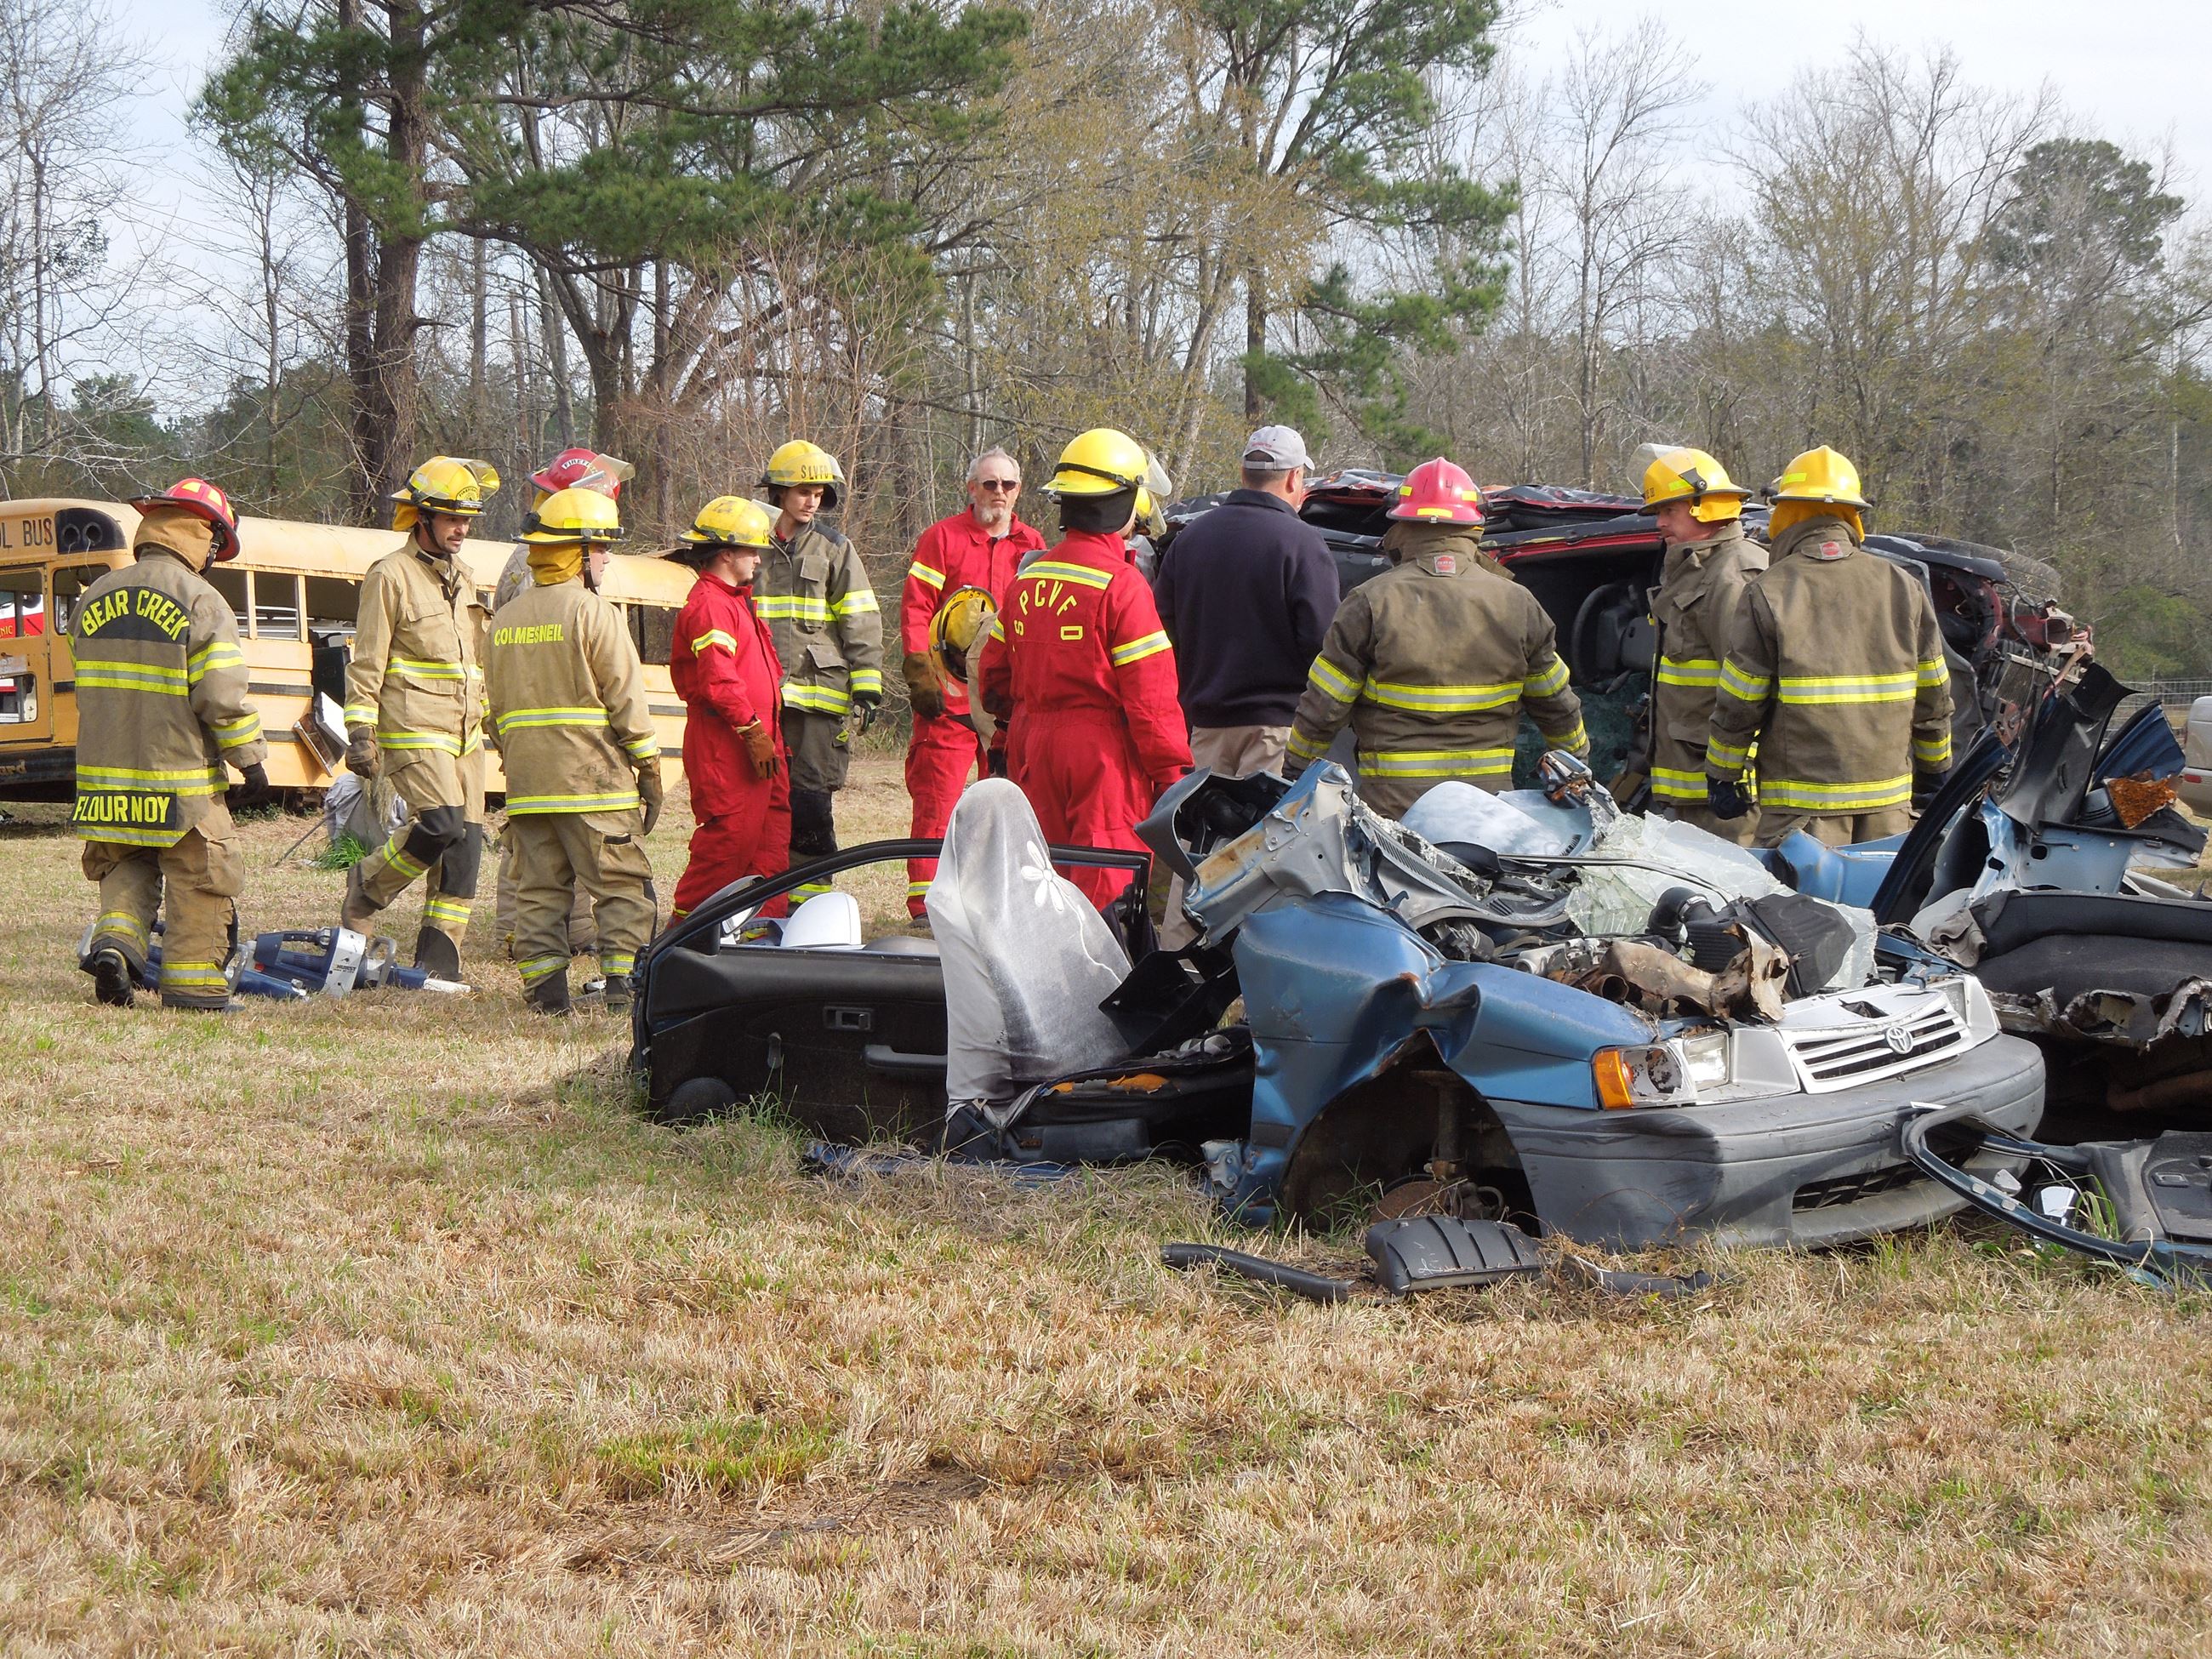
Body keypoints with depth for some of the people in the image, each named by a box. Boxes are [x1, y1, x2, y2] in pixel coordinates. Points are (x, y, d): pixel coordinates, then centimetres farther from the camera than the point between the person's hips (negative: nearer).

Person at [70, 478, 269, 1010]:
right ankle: (191, 981, 8)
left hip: (106, 776, 5)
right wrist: (251, 761, -7)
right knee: (198, 877, 6)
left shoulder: (95, 597, 8)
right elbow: (222, 697, -16)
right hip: (181, 779, -5)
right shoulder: (200, 601, -12)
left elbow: (87, 688, 16)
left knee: (126, 866, 20)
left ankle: (116, 938, -3)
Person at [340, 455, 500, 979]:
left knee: (465, 844, 1)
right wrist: (360, 733, -12)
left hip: (464, 734, 7)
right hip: (412, 732, -7)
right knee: (441, 824, -22)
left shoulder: (461, 577, 18)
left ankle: (438, 958, 6)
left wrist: (492, 719, 24)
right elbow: (366, 664, -7)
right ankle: (366, 886, 4)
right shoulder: (390, 576, -5)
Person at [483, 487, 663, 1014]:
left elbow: (496, 704, 17)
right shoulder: (593, 612, -7)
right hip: (593, 776, -6)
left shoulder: (505, 619, 13)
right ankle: (624, 985, -6)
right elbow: (625, 697, -9)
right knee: (622, 885, -1)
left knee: (539, 888, 8)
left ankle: (545, 990, 6)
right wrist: (649, 769, -4)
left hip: (526, 779, 6)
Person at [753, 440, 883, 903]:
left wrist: (867, 688, -3)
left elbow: (862, 624, 5)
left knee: (811, 796, -6)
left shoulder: (835, 550, 8)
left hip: (819, 691, -2)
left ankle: (810, 897, 0)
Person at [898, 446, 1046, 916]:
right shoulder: (942, 538, 4)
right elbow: (915, 608, -2)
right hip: (950, 695, -4)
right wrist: (920, 673, -11)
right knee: (938, 797, -8)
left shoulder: (1032, 546, 15)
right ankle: (925, 903, -8)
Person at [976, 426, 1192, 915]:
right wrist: (1171, 773, -10)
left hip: (1032, 746, 7)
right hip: (1101, 748, -7)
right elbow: (1150, 694, -15)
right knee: (1107, 885, -4)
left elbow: (995, 674, 15)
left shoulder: (1028, 577, 9)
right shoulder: (1122, 585, -14)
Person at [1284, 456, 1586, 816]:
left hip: (1393, 804, -3)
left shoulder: (1370, 602, -5)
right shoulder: (1517, 603, 4)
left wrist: (1294, 771, 14)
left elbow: (1322, 709, -1)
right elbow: (1556, 705, 14)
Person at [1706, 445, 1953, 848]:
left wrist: (1722, 776, 7)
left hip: (1801, 805, -4)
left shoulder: (1768, 593, -7)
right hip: (1888, 799, 4)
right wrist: (1934, 769, 24)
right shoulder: (1903, 587, 6)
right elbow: (1934, 696, 11)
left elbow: (1738, 703, -6)